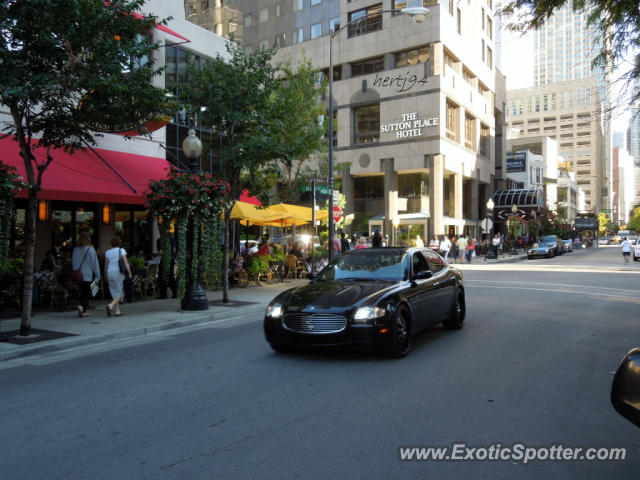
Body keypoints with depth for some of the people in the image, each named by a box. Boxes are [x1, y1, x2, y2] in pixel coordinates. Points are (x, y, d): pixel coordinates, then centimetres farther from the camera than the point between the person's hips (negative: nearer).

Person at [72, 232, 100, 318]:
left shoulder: (76, 250, 4)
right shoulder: (91, 249, -8)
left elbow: (73, 263, 10)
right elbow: (95, 263, -7)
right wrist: (97, 276, -3)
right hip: (88, 275, -5)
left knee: (82, 293, 14)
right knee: (87, 293, 0)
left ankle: (84, 311, 15)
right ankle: (82, 306, -21)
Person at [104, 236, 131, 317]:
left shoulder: (107, 252, 9)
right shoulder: (121, 251, -3)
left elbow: (106, 266, 7)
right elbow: (126, 263, -9)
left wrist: (106, 276, 15)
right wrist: (129, 273, -4)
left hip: (110, 273, 5)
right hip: (118, 273, -5)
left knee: (114, 293, 11)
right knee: (120, 293, 2)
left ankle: (117, 311, 10)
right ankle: (110, 305, -20)